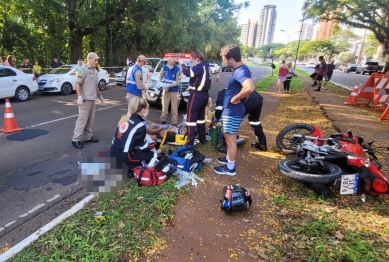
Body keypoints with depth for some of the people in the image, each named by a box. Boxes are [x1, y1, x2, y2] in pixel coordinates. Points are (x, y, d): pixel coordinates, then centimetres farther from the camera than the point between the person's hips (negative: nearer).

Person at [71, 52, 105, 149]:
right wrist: (79, 97, -24)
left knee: (90, 119, 13)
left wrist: (100, 95, 25)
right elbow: (77, 84, -16)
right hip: (85, 99, -8)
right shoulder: (84, 70, -11)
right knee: (82, 119, -7)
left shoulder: (95, 71, 14)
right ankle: (76, 139, 0)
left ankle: (88, 136, 22)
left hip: (93, 99, 8)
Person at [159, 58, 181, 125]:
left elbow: (178, 82, -19)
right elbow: (161, 76, 10)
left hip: (174, 91, -4)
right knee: (164, 106, 12)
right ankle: (163, 120, 26)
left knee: (174, 108, -2)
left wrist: (169, 85, -26)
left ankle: (174, 123, 6)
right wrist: (162, 83, -10)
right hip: (166, 90, 4)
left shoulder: (177, 70, -16)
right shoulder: (164, 67, -3)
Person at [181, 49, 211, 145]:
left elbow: (189, 73, -30)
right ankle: (202, 138, 28)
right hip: (204, 94, 10)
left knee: (191, 118, -7)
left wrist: (183, 65, -12)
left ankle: (190, 142, -7)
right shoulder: (205, 66, 13)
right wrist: (187, 67, 1)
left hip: (197, 94, -10)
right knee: (201, 117, 19)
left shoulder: (199, 66, -16)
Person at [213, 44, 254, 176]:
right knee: (227, 136, 23)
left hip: (233, 111, -10)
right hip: (229, 110, 10)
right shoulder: (239, 69, 8)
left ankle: (230, 168, 16)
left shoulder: (241, 71, -24)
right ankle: (228, 158, 40)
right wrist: (235, 97, 10)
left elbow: (249, 88, -43)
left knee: (231, 139, 2)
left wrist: (235, 98, -27)